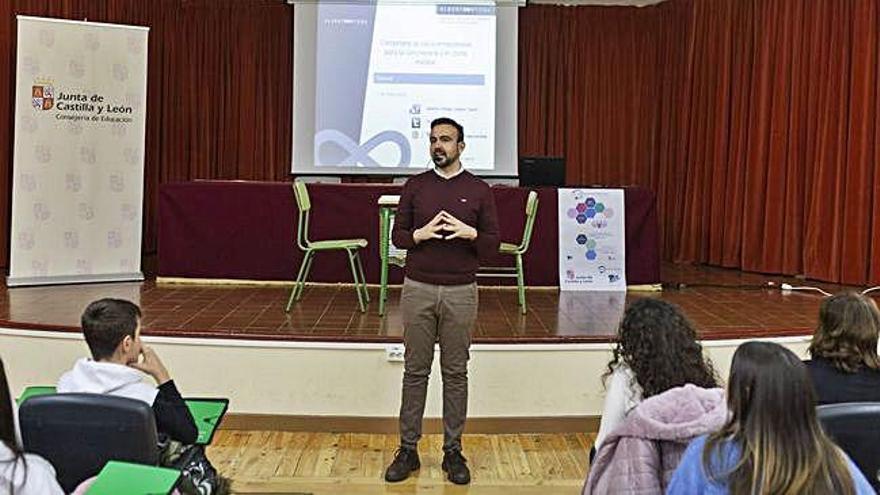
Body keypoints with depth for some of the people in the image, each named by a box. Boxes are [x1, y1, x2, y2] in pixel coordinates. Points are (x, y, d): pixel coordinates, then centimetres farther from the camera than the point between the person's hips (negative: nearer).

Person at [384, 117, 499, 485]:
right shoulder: (415, 186, 5)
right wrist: (419, 235, -14)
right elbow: (397, 235, 7)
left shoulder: (479, 190, 2)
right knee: (415, 370, 6)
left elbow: (493, 245, 2)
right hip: (418, 289, 1)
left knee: (456, 373, 6)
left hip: (460, 293, -1)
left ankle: (453, 452, 16)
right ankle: (408, 449, 16)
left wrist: (470, 234, -18)